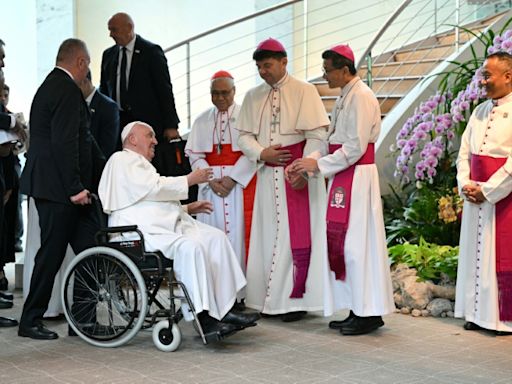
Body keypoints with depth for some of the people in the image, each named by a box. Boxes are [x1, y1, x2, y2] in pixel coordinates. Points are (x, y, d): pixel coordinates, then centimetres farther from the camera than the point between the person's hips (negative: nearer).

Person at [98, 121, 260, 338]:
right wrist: (189, 180, -4)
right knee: (190, 246, -33)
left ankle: (223, 310, -13)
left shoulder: (138, 163, 31)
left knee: (215, 237, -7)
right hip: (140, 231, -10)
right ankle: (203, 318, -32)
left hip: (164, 224, 10)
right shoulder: (122, 160, -1)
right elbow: (155, 187, -13)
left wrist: (188, 208, 21)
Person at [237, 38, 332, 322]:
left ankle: (296, 300, 2)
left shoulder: (305, 92, -4)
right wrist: (261, 153, -10)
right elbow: (244, 136, 10)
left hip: (297, 174, -5)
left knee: (296, 235, -4)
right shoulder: (252, 97, 11)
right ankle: (271, 299, 12)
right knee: (268, 235, 6)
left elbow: (318, 134, -10)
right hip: (267, 175, 5)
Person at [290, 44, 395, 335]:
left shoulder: (360, 97, -13)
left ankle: (369, 313, 1)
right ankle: (358, 310, 15)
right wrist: (308, 164, 5)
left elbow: (355, 147, -18)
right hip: (345, 175, 9)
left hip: (357, 176, -9)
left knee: (355, 243, -6)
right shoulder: (346, 96, 16)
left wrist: (318, 164, -14)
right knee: (343, 242, 9)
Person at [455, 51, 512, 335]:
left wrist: (487, 191, -15)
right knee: (476, 253, 9)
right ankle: (480, 314, 17)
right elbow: (464, 151, 13)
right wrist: (465, 184, -1)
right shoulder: (480, 112, 12)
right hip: (476, 196, 7)